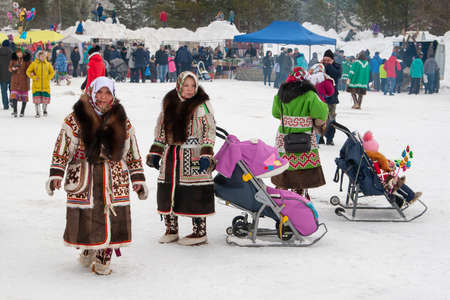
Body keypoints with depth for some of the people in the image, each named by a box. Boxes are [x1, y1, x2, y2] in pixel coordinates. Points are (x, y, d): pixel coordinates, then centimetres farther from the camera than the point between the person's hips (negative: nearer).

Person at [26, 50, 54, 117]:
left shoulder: (48, 64, 7)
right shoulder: (34, 63, 2)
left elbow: (52, 72, 16)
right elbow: (28, 71, 5)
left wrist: (48, 78, 1)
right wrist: (34, 77, -8)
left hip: (46, 85, 2)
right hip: (36, 85, -1)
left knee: (45, 98, 3)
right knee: (37, 99, -5)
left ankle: (44, 110, 28)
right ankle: (37, 112, 4)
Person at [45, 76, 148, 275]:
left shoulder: (122, 120, 7)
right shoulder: (76, 119, -1)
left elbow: (132, 152, 13)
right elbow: (62, 148, 1)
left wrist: (137, 178, 11)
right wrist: (56, 174, -6)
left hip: (114, 179, 2)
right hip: (83, 177, -1)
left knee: (112, 217, -1)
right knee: (85, 217, 2)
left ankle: (103, 258, 15)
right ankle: (88, 250, 29)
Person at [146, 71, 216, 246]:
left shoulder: (202, 105, -4)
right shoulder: (169, 104, 12)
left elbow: (208, 132, -6)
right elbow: (161, 131, 19)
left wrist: (206, 155, -14)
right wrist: (154, 153, 15)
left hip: (193, 157, -6)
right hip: (170, 156, 6)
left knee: (196, 195, -4)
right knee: (167, 192, 8)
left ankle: (200, 232, 8)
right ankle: (171, 230, 22)